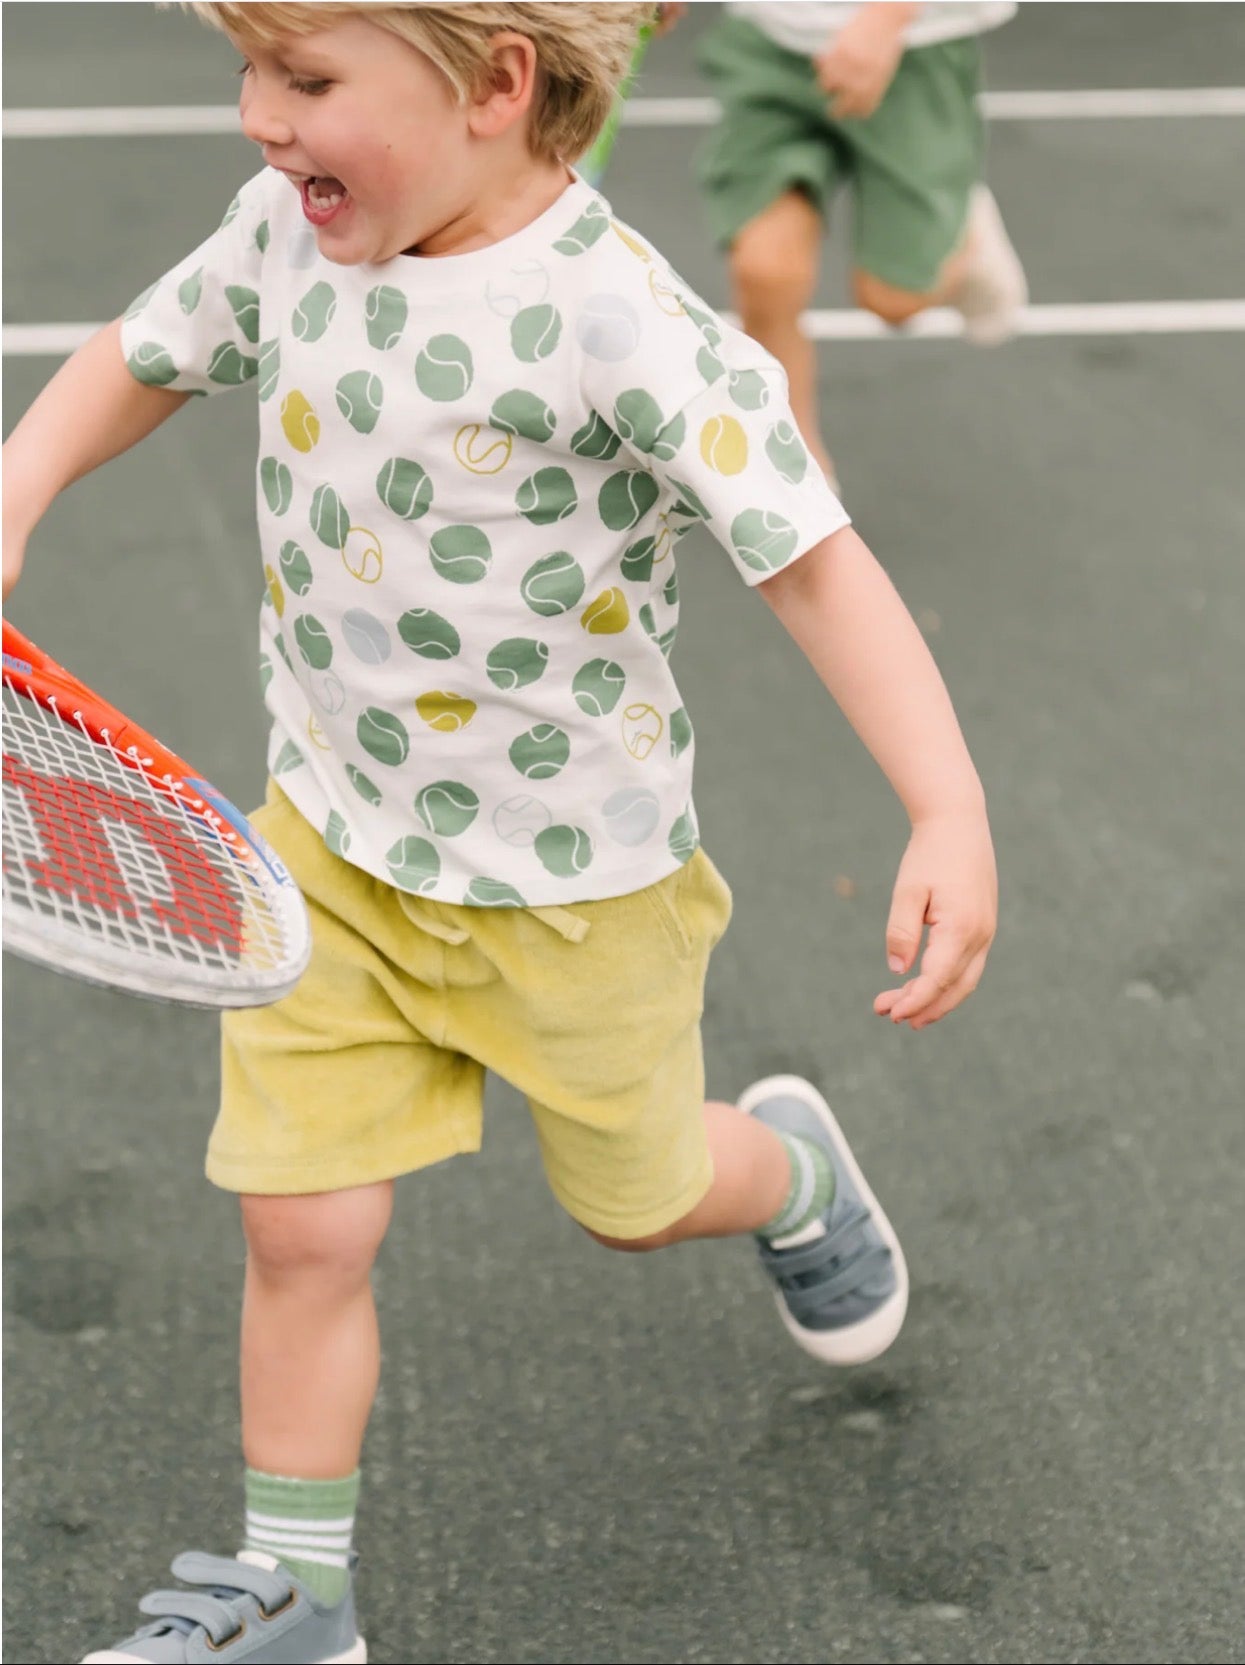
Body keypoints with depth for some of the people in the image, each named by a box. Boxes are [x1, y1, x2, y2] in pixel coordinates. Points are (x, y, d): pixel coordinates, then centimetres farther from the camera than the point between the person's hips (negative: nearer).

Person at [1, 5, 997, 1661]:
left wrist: (950, 816, -35)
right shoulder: (287, 230, -9)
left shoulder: (614, 314, -28)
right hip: (333, 844, 4)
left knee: (633, 1194, 20)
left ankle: (791, 1170, 56)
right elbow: (144, 355, 11)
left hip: (573, 882, -4)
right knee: (302, 1226, 2)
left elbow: (815, 560, -26)